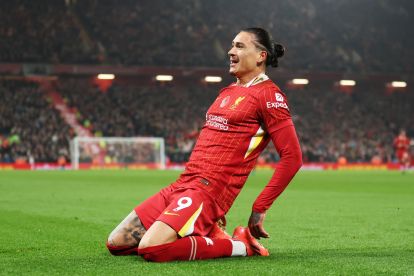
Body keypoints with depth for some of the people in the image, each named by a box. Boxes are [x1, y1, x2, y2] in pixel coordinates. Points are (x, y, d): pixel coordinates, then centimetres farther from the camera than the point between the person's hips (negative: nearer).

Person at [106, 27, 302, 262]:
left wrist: (260, 208, -12)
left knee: (150, 249, -29)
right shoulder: (228, 92, 21)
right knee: (116, 243, 4)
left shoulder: (268, 94, -5)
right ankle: (204, 232, 11)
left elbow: (293, 157, -11)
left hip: (208, 190, -9)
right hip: (182, 185, 9)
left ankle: (238, 245, -10)